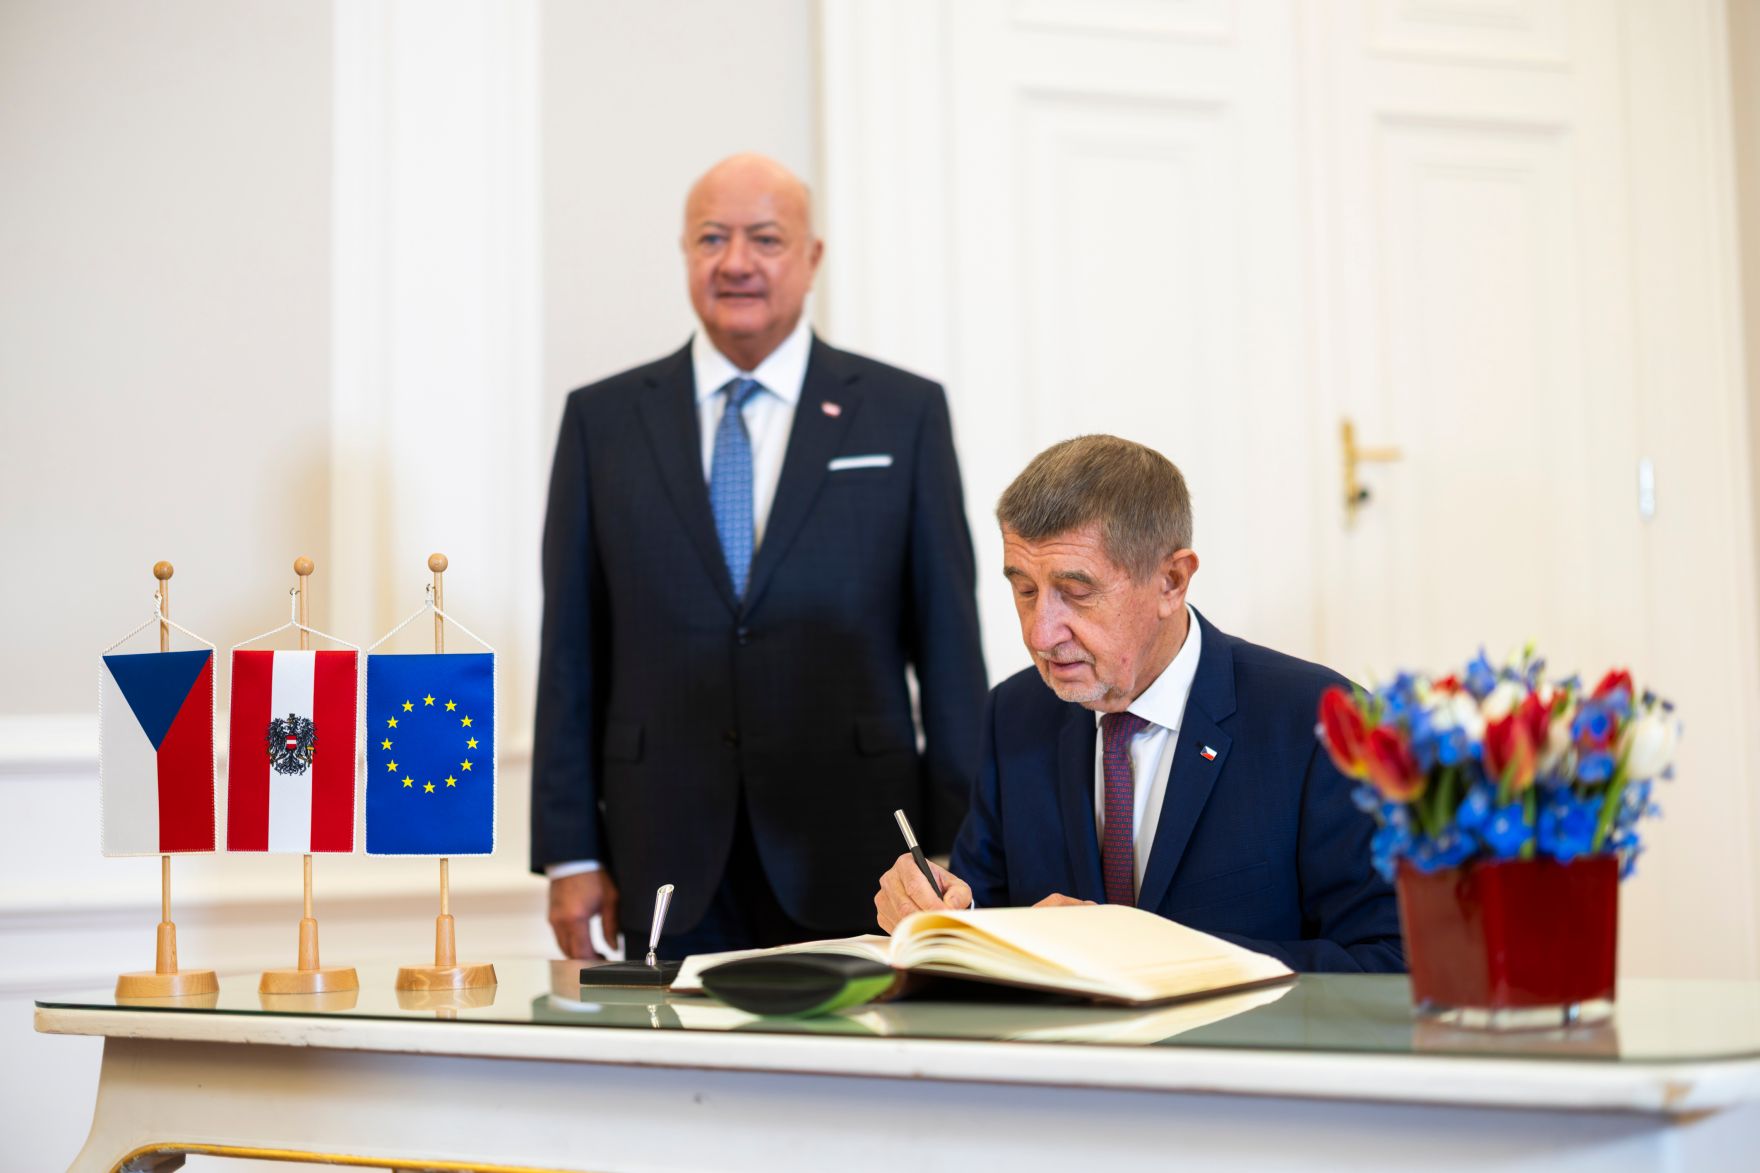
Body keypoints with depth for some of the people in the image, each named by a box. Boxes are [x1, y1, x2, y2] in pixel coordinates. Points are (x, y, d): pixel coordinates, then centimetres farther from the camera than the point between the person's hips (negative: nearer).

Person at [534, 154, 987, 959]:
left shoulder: (905, 414, 5)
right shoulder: (602, 419, 8)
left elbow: (949, 648, 3)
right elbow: (571, 651, 6)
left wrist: (952, 855, -1)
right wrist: (570, 853, 1)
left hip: (851, 865, -1)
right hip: (670, 870, 1)